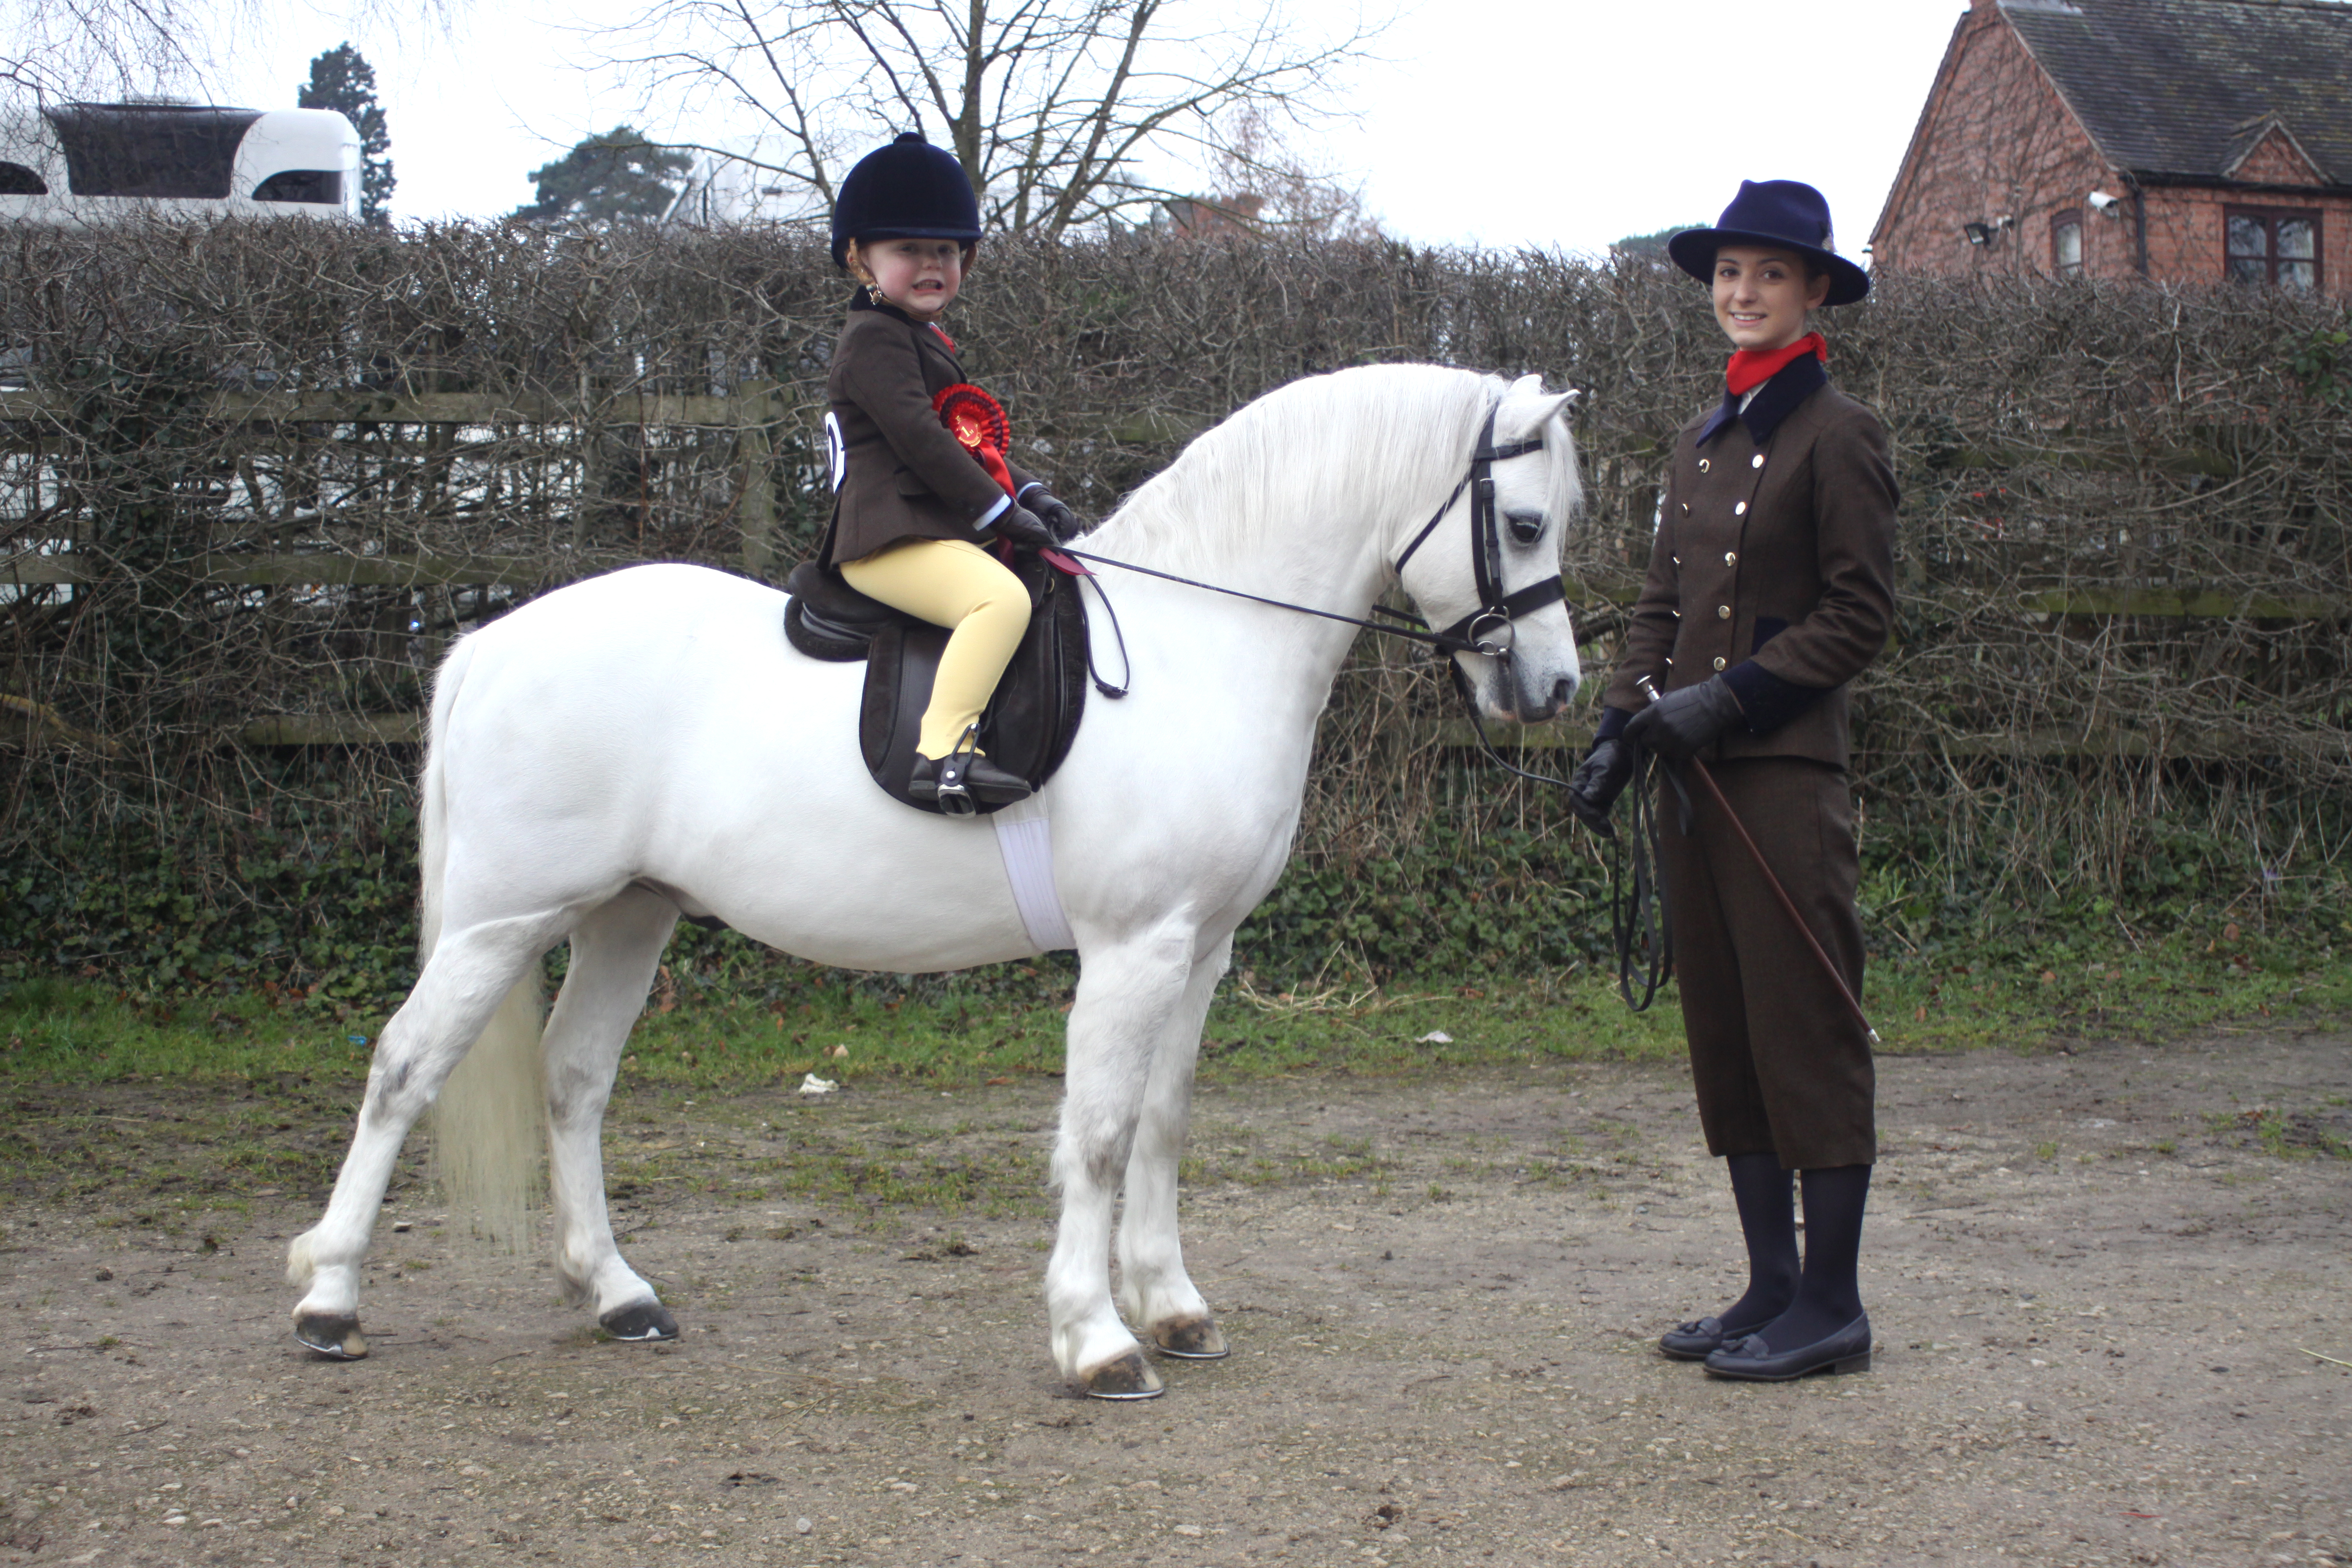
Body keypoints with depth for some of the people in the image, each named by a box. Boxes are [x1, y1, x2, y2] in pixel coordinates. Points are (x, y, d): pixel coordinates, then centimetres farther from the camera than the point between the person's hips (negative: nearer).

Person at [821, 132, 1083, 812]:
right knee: (1002, 597, -33)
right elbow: (918, 437, -16)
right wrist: (1001, 511, -15)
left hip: (939, 532, 11)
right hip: (891, 539, -11)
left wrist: (1030, 495, 12)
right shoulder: (874, 338, -7)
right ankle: (944, 751, -40)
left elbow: (969, 447, 28)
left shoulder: (924, 341, 27)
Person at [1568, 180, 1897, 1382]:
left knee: (1805, 1033, -3)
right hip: (1692, 772, 8)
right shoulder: (1702, 442, 16)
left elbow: (1860, 616, -9)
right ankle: (1772, 1285, 19)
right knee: (1722, 1034, 10)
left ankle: (1831, 1305, 6)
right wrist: (1620, 728, 6)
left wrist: (1732, 697, -16)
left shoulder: (1838, 435, -5)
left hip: (1785, 773, -8)